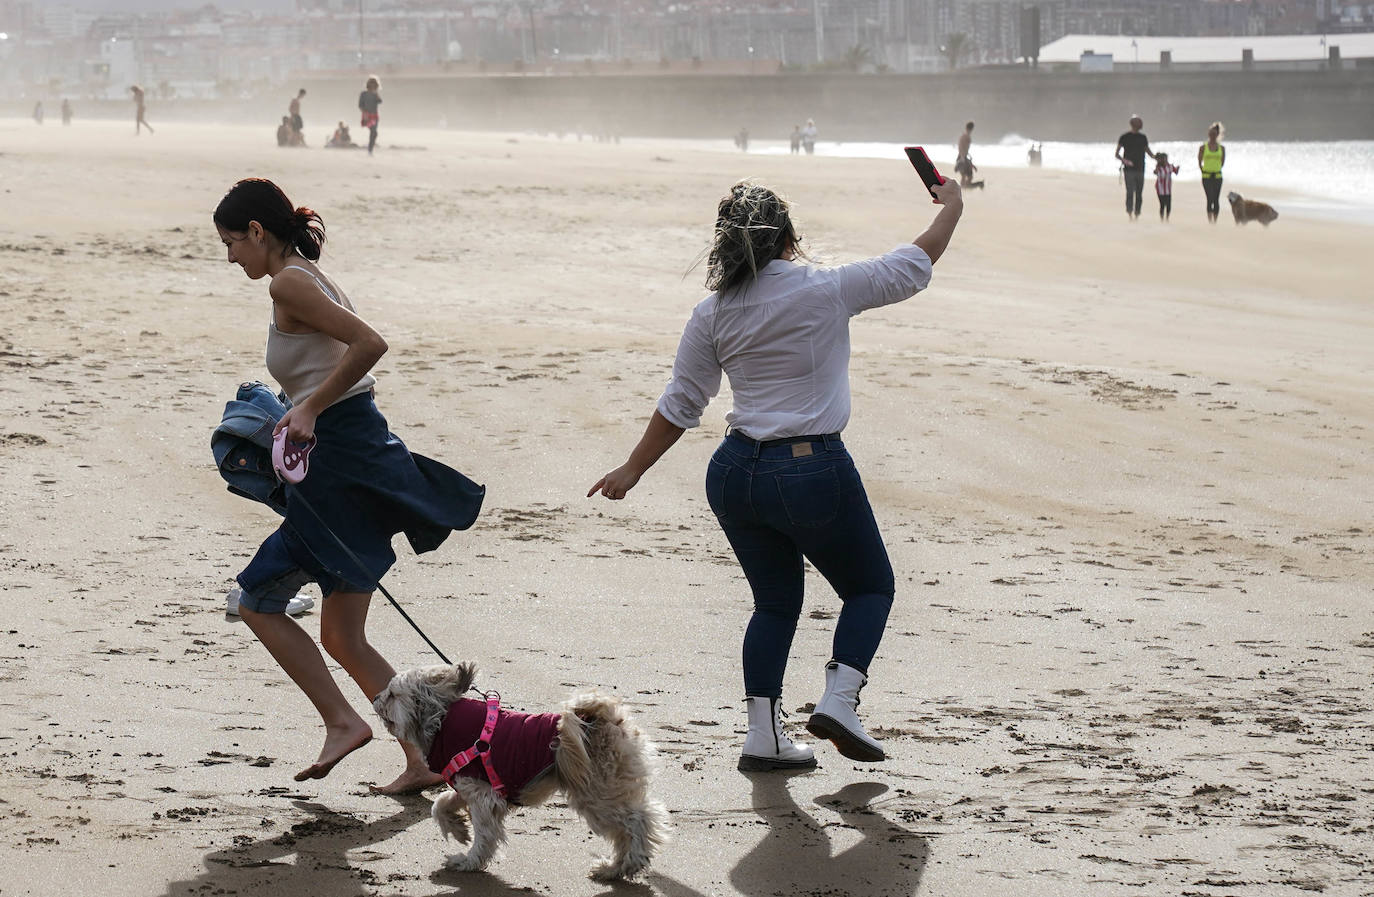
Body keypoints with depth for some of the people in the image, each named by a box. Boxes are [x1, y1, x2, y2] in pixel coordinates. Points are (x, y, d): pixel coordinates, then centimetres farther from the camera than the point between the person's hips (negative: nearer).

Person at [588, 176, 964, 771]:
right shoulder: (827, 291, -8)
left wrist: (633, 470, 18)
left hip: (736, 475, 5)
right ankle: (839, 699, -4)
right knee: (871, 587, 15)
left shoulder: (713, 313, 2)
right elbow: (912, 268, 4)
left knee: (775, 601, 19)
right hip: (815, 473, -4)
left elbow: (679, 404, 7)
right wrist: (951, 208, 20)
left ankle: (762, 735, 12)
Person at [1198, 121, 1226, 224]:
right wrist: (1204, 172, 6)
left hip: (1217, 176, 2)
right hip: (1206, 177, -2)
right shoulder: (1203, 148, 0)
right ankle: (1210, 220, -14)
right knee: (1210, 199, -12)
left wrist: (1216, 171, 12)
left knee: (1216, 200, 1)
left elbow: (1222, 162, 14)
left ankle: (1215, 220, 10)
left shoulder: (1222, 148, 5)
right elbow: (1199, 162, 7)